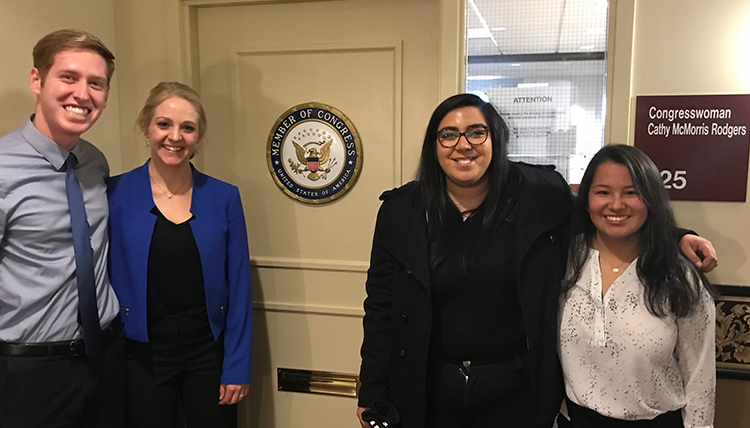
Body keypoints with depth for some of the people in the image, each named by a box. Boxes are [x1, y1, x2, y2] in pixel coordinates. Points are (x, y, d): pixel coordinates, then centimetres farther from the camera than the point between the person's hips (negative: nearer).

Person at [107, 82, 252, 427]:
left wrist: (237, 368, -3)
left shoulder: (224, 198, -3)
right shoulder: (115, 193, -5)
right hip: (141, 357, 0)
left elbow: (239, 287, -1)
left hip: (209, 353, 1)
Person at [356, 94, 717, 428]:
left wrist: (675, 237, -5)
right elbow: (382, 304, -2)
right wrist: (372, 393, -2)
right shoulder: (401, 211, -5)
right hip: (428, 391, 1)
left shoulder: (541, 195, -7)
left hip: (517, 393, 0)